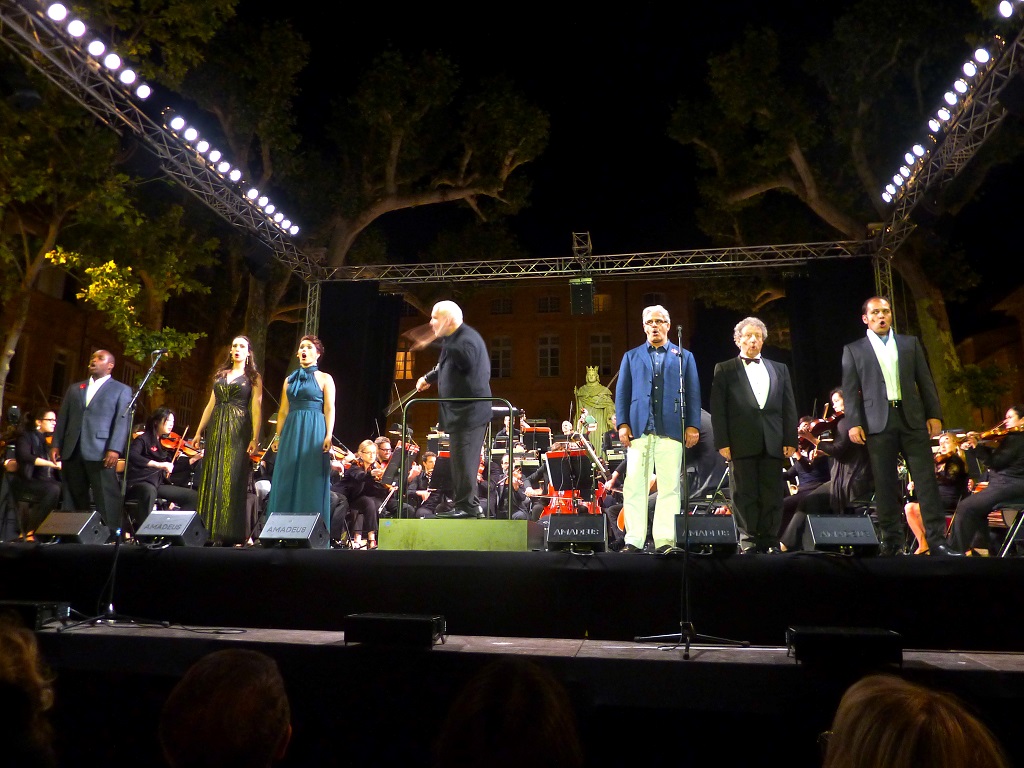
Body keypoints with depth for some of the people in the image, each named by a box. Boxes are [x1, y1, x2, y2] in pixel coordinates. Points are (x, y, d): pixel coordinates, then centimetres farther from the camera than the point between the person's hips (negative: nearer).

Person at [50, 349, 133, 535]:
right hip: (72, 451, 5)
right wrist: (56, 444, 7)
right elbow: (62, 418, 19)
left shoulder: (121, 390, 7)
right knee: (73, 497, 8)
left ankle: (112, 534, -7)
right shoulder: (74, 388, 23)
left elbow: (122, 421, -4)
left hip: (100, 452, -5)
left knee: (106, 497, -7)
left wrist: (115, 449, -15)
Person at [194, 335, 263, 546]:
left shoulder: (253, 377, 4)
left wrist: (255, 438, -15)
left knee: (233, 480, -7)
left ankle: (231, 533, -4)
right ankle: (211, 531, 6)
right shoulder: (220, 375, 17)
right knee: (212, 479, 2)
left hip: (238, 431, -5)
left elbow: (256, 408, -5)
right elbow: (211, 405, 16)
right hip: (216, 430, 5)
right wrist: (199, 431, 9)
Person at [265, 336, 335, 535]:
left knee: (311, 482, -4)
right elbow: (283, 411, 16)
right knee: (287, 481, 3)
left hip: (314, 431, -4)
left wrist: (328, 435, -15)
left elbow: (329, 409, -4)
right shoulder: (290, 379, 16)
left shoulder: (324, 378, 3)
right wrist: (278, 436, 9)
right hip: (291, 432, 5)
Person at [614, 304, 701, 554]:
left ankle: (665, 541, 2)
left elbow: (692, 392, 9)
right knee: (634, 485, -3)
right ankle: (634, 540, 1)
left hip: (671, 429, 0)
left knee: (669, 486, -2)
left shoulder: (684, 357, 16)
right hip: (639, 428, 1)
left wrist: (693, 425, -2)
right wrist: (623, 424, -1)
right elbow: (622, 392, 11)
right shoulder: (631, 356, 17)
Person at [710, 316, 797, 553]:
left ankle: (770, 540, 10)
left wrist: (790, 440, 4)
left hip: (773, 442, 3)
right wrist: (722, 442, -8)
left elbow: (789, 407, 13)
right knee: (745, 495, -1)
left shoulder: (780, 369, 18)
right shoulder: (725, 370, 8)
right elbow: (718, 409, 1)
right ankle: (751, 540, 5)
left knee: (772, 495, 3)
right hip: (741, 443, -2)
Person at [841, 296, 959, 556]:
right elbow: (850, 390, 3)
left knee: (926, 479, -2)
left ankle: (937, 540, 1)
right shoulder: (853, 350, 9)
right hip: (878, 423, -2)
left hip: (913, 419, 2)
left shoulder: (910, 343, 16)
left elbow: (925, 380, 11)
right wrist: (853, 423, -8)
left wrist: (934, 414, 2)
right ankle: (892, 540, 8)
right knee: (885, 485, 1)